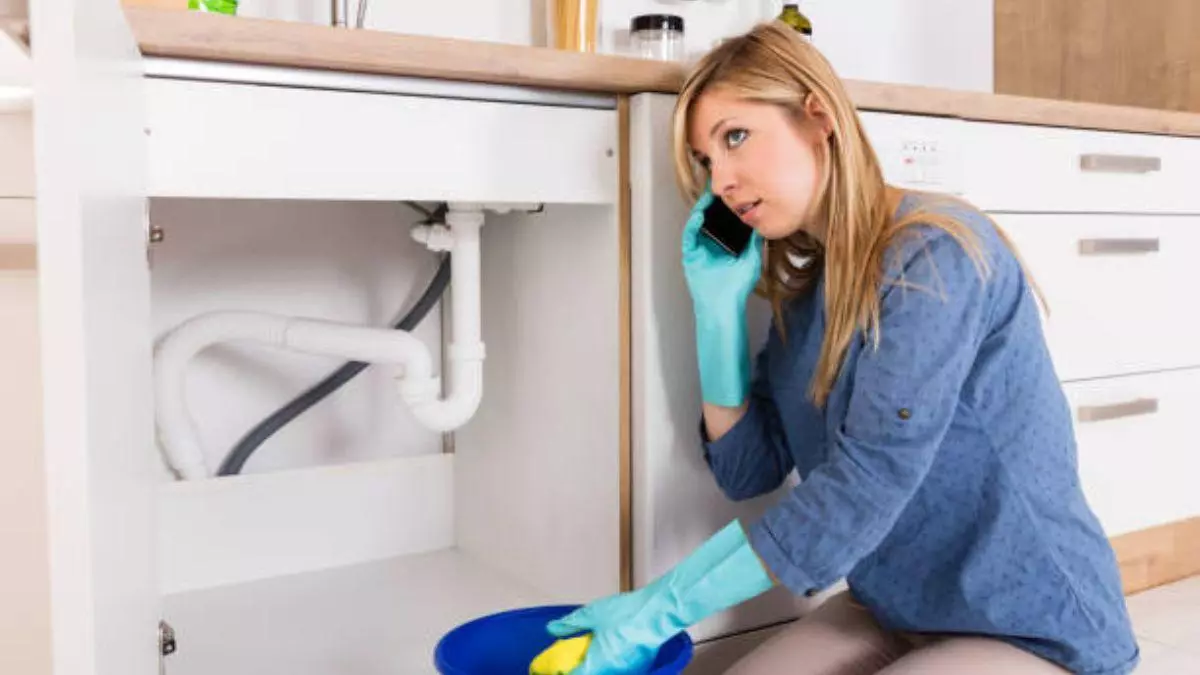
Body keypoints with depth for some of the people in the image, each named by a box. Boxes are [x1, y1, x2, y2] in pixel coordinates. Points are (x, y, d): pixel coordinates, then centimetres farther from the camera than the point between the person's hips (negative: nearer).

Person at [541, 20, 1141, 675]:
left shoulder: (936, 255, -20)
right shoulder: (806, 285, 4)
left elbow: (862, 490, -27)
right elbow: (747, 472, 1)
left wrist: (662, 608, -26)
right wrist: (719, 304, -8)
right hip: (893, 613, 7)